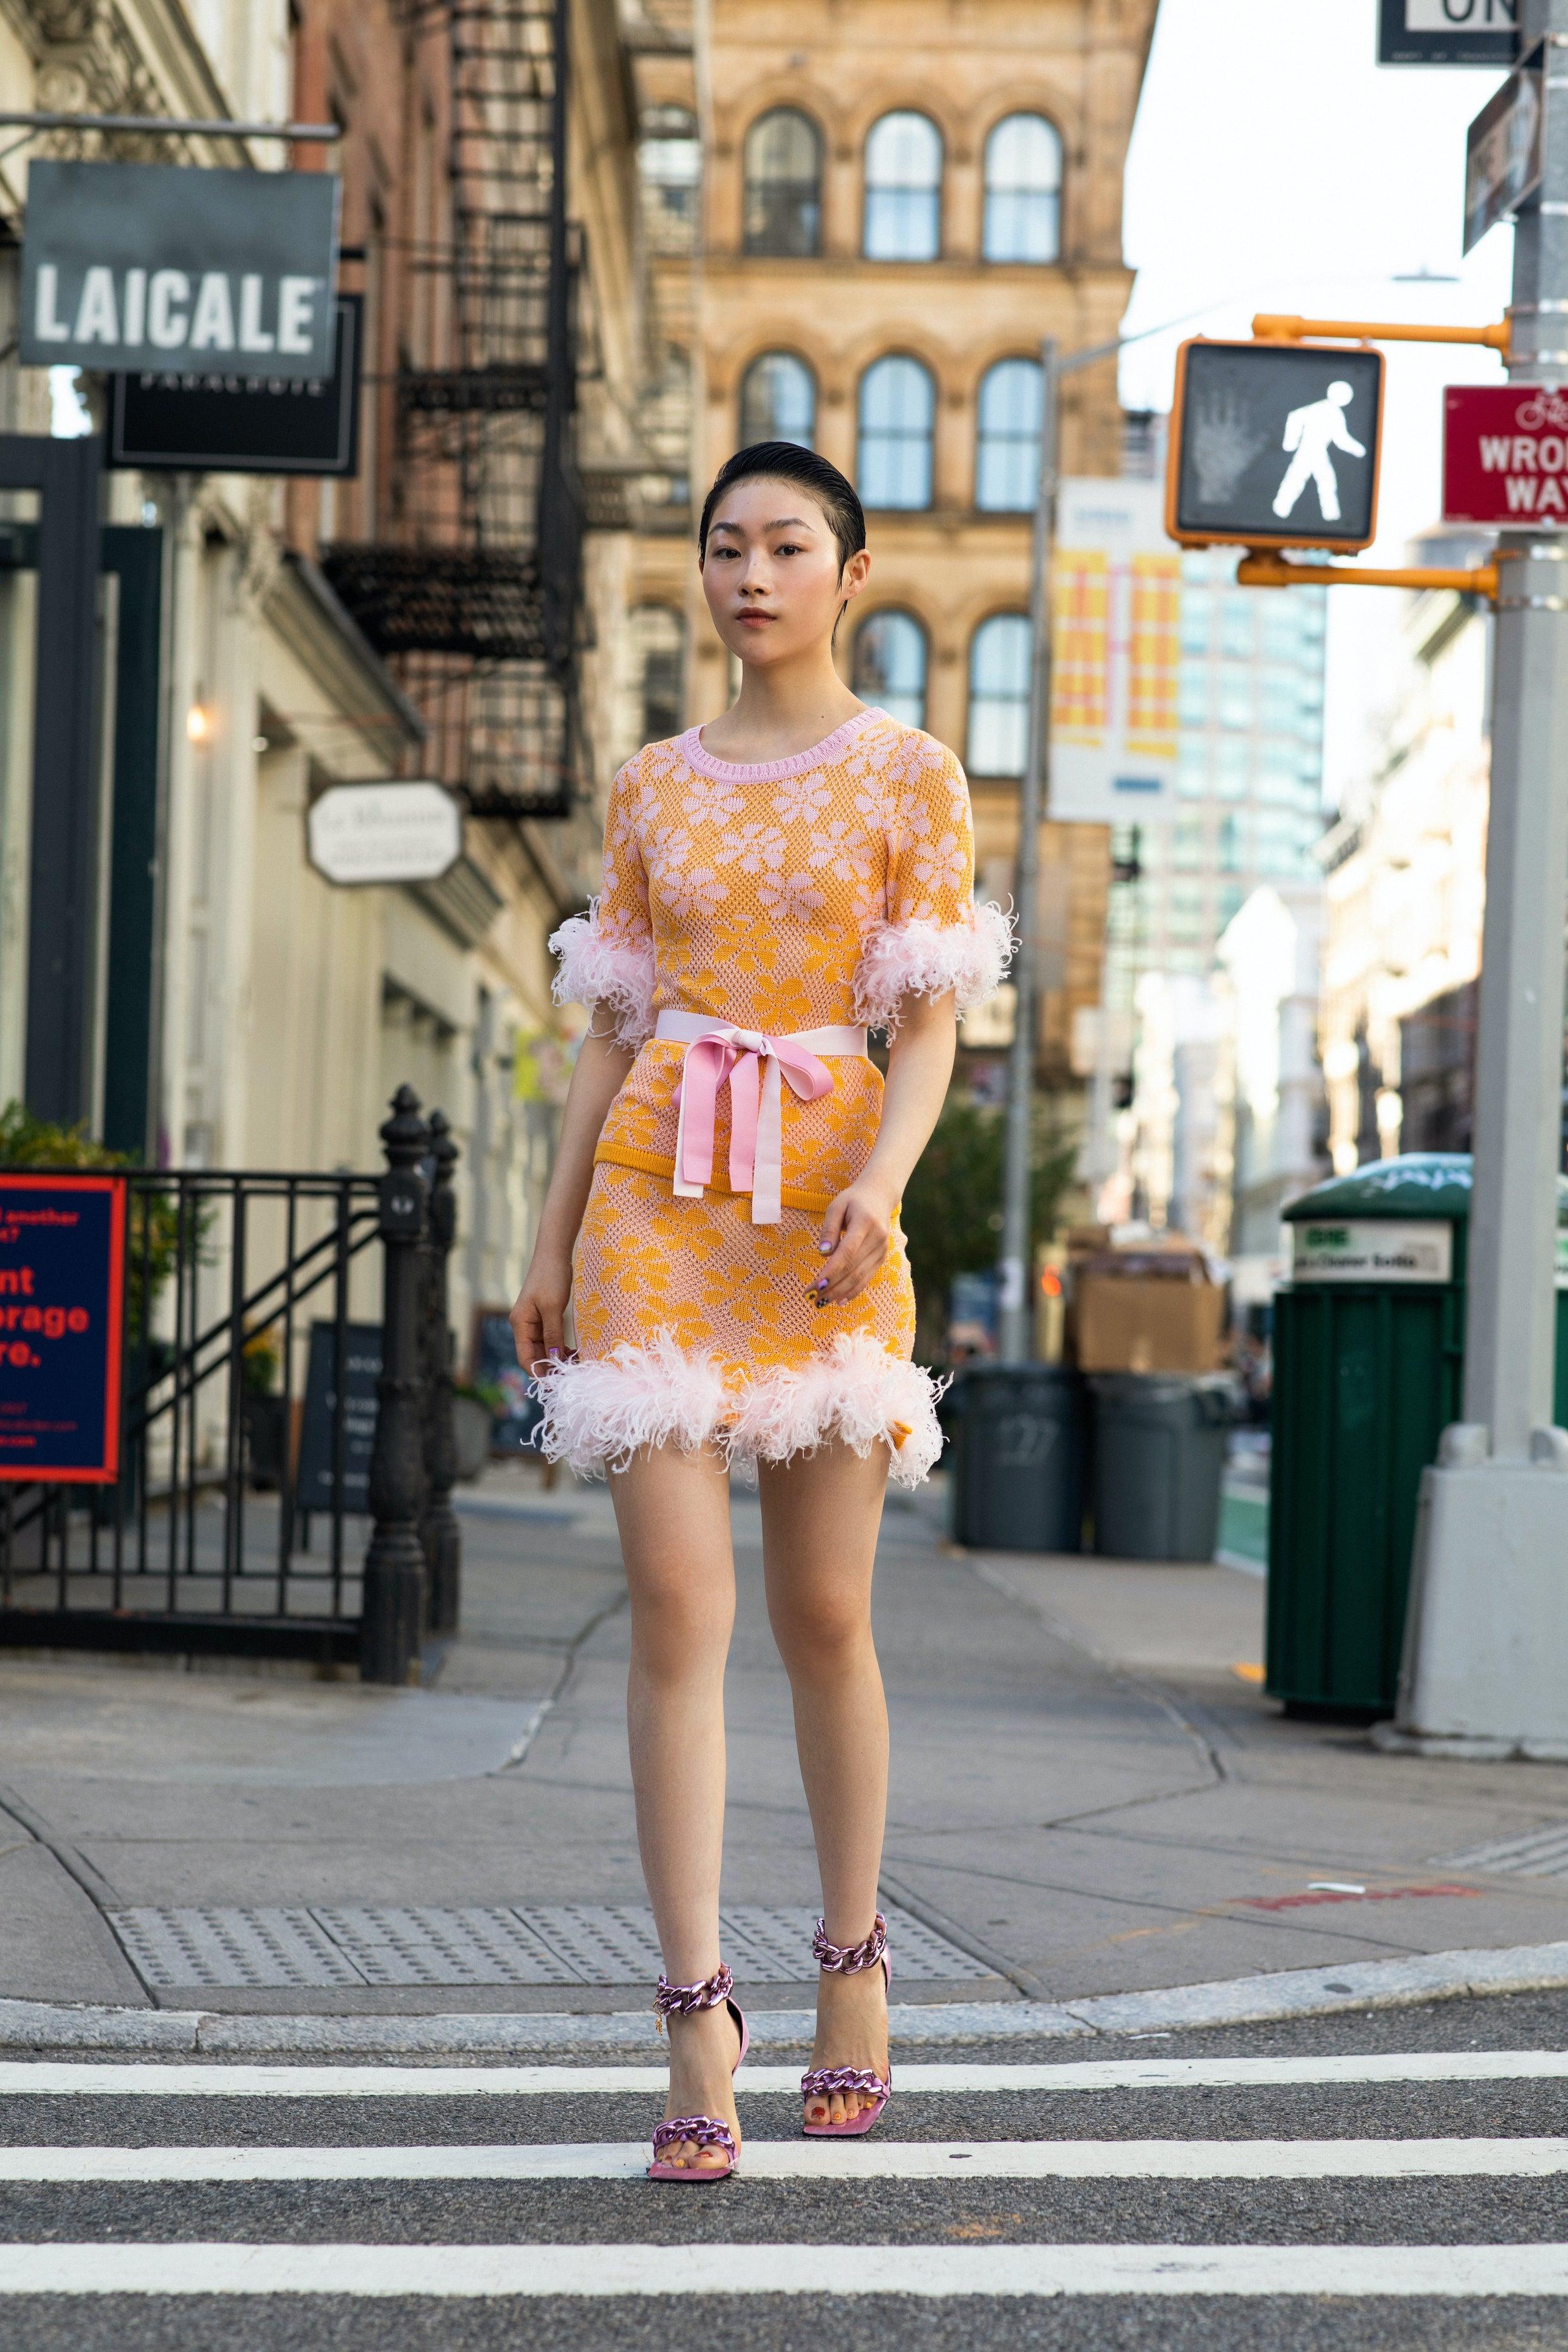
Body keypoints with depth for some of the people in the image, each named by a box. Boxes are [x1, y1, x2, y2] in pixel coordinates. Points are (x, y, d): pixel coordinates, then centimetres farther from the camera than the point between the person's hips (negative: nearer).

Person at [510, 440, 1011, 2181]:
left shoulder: (910, 778, 4)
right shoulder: (653, 788, 12)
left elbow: (929, 1024, -2)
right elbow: (615, 1027, 14)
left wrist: (879, 1184, -18)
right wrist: (555, 1240, 9)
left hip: (824, 1205, -1)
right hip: (656, 1199, 1)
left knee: (823, 1611, 5)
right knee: (678, 1605, -9)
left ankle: (852, 1966, 24)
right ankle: (697, 2032, -11)